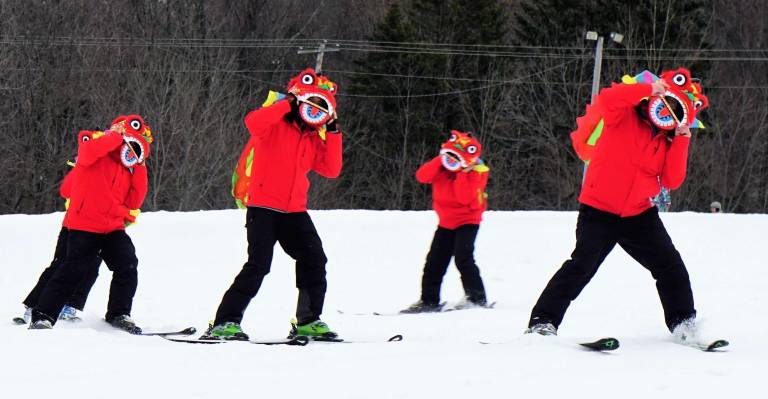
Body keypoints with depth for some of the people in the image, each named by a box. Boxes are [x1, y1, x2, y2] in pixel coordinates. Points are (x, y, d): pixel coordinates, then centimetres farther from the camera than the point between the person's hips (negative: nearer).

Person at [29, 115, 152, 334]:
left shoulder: (129, 169, 16)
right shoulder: (97, 147, -2)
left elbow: (134, 202, 8)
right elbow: (89, 151, -28)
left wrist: (140, 167, 6)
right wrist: (116, 136, -17)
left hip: (113, 228, 6)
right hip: (84, 225, -6)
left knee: (127, 265, -10)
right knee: (73, 270, -8)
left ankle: (119, 314, 5)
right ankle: (43, 316, -1)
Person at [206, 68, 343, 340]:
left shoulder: (314, 139, 17)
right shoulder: (276, 124, -4)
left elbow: (331, 170, 11)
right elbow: (253, 122, -26)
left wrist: (333, 134, 5)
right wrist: (287, 104, -21)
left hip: (294, 209, 7)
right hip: (263, 206, -7)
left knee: (314, 261, 1)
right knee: (259, 264, -16)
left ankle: (308, 321, 13)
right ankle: (225, 323, -14)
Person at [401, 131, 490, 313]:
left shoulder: (476, 171, -18)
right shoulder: (442, 165, -4)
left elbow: (464, 198, -28)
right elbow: (422, 176, -17)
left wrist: (462, 173, -30)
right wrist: (439, 161, -25)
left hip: (467, 221, -6)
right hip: (446, 221, 6)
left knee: (463, 257, -22)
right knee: (434, 261, 5)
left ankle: (477, 298, -15)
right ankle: (429, 300, 14)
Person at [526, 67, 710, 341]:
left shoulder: (668, 140, 9)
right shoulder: (625, 115, -5)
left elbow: (672, 181, -2)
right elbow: (608, 98, -28)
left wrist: (681, 140, -7)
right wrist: (648, 90, -30)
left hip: (640, 215, 5)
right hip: (599, 211, -5)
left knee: (670, 265, 2)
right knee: (582, 265, -17)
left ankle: (683, 321, 17)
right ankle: (543, 321, -14)